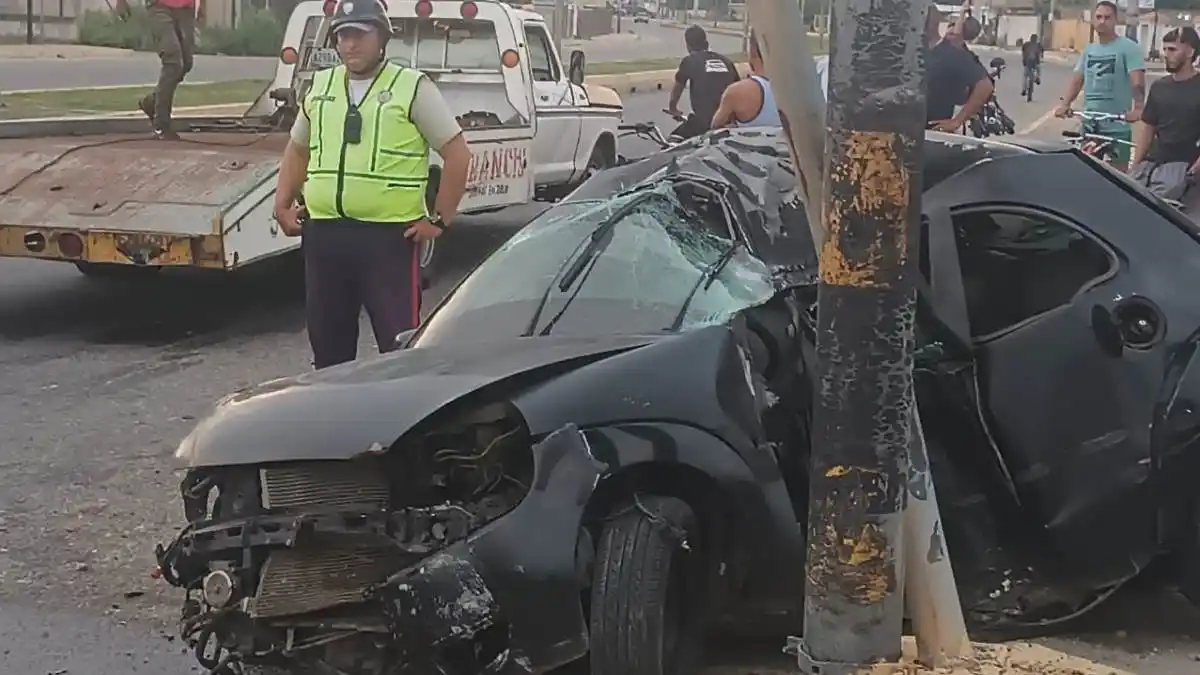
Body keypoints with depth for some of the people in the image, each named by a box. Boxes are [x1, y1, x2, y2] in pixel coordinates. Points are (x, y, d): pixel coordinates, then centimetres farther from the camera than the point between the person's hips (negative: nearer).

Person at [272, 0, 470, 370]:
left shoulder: (412, 88, -3)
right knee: (327, 341, 14)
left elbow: (457, 153, -3)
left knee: (401, 345, -5)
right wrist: (283, 203, 14)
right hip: (324, 234, 6)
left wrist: (439, 219, -6)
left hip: (390, 235, -5)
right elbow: (297, 149, 26)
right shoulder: (320, 86, 13)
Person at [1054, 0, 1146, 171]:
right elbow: (1078, 79, 10)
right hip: (1089, 123, 6)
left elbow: (1138, 81, -17)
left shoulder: (1128, 47, -7)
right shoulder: (1089, 49, 13)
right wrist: (1064, 104, -8)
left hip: (1117, 125, -6)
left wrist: (1137, 108, -34)